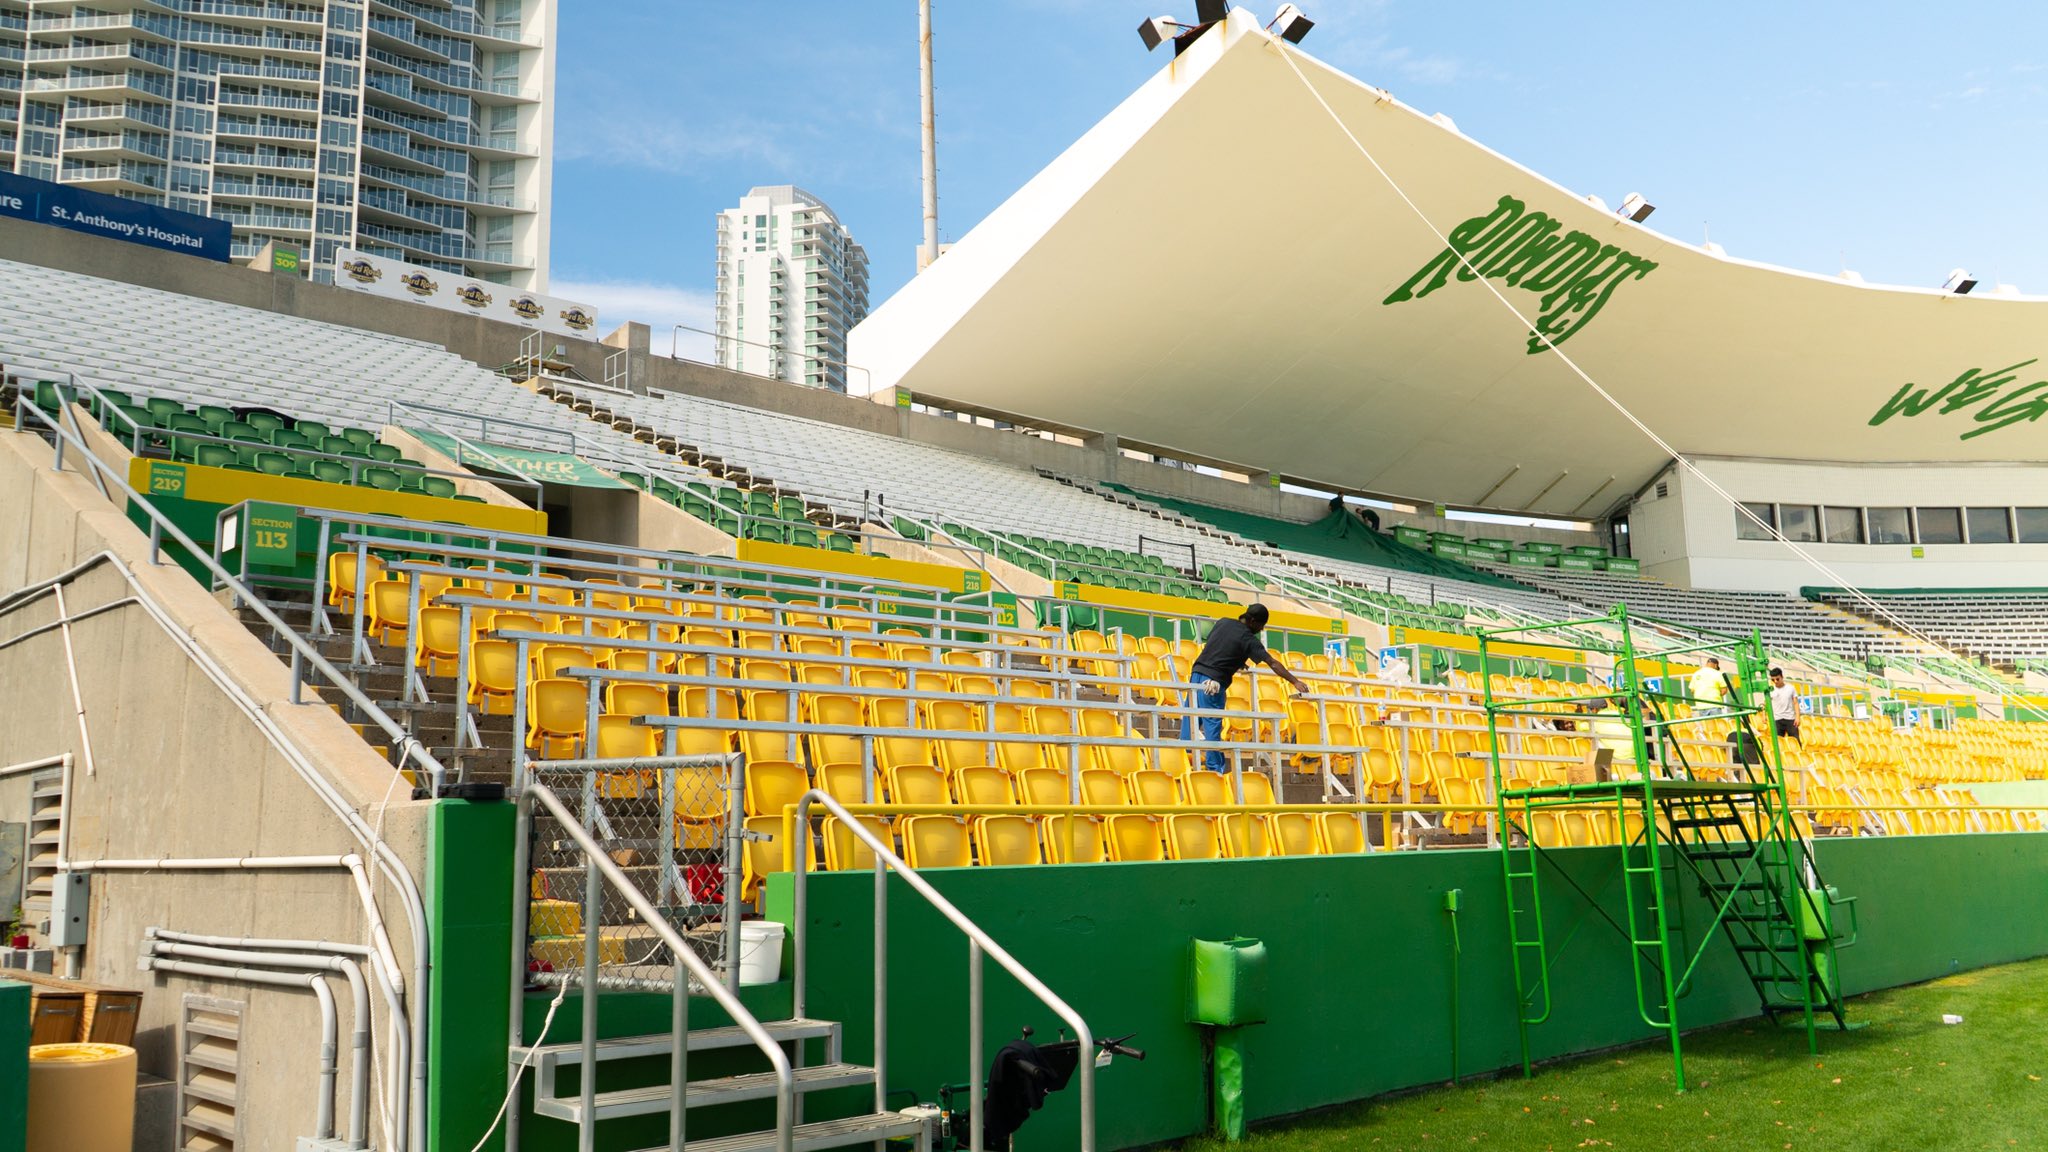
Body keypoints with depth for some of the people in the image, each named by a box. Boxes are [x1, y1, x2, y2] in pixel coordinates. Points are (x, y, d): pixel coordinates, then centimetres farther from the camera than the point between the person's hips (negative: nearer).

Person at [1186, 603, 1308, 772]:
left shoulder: (1223, 622, 12)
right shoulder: (1248, 639, -6)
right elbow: (1272, 664, -7)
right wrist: (1295, 682, -5)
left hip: (1196, 673, 6)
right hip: (1213, 682, -6)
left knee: (1192, 721, 11)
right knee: (1213, 725, -2)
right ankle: (1214, 768, -1)